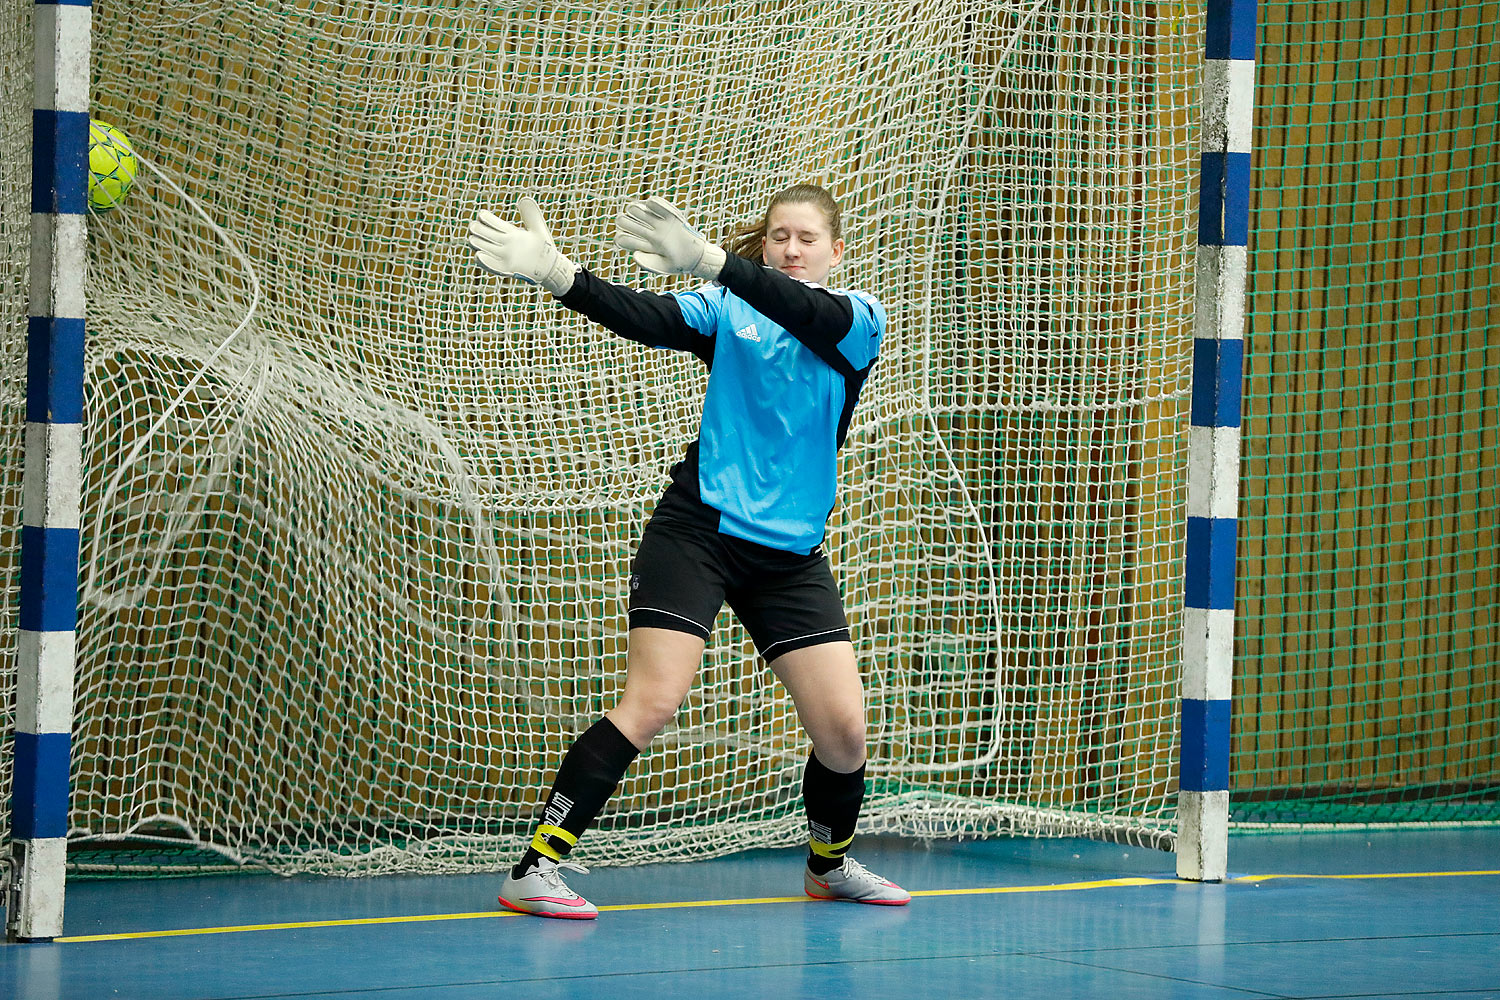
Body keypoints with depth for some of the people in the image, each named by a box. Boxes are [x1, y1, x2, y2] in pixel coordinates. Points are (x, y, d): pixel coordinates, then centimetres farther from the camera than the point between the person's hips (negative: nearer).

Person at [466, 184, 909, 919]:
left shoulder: (860, 319, 0)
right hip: (698, 528, -2)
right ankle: (535, 870, -16)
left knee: (843, 729, -2)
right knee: (653, 699, -17)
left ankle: (829, 865, 28)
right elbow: (649, 319, -17)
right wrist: (559, 277, -37)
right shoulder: (726, 308, 1)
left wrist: (709, 260, -39)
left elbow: (808, 316, -22)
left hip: (792, 553, 2)